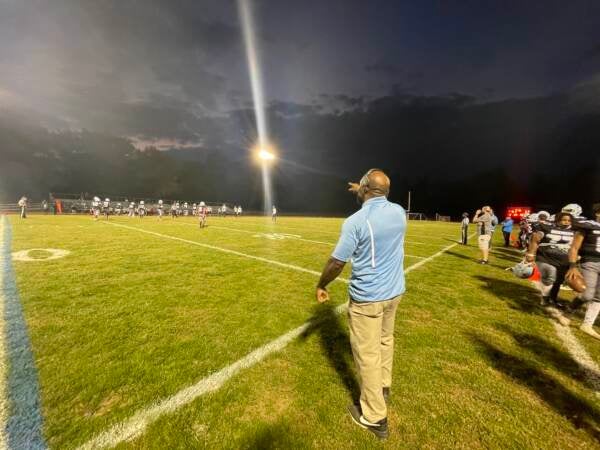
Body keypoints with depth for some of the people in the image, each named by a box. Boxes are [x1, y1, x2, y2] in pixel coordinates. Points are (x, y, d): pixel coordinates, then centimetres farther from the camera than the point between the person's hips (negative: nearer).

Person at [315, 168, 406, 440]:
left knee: (368, 354, 10)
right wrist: (363, 194, 32)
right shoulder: (399, 212, -2)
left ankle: (374, 417, 28)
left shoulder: (355, 221, -22)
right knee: (385, 341, 27)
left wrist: (321, 285, -1)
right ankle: (384, 388, 51)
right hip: (395, 292, 7)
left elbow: (337, 262, -17)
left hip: (367, 298, -7)